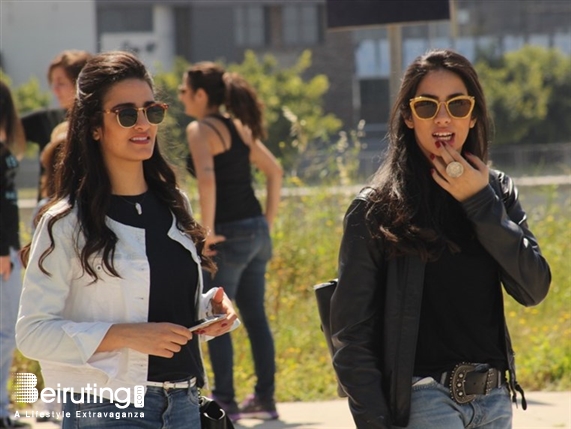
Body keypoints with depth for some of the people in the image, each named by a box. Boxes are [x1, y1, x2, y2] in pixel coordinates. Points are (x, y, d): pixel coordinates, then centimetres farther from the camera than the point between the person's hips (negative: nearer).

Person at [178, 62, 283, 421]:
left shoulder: (200, 129, -10)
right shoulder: (239, 126, 13)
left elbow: (207, 180, -25)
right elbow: (275, 171, 16)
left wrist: (208, 231, -20)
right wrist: (269, 220, 16)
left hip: (229, 235, -8)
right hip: (256, 231, 8)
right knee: (255, 317, 12)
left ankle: (225, 402, 2)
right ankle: (265, 399, 15)